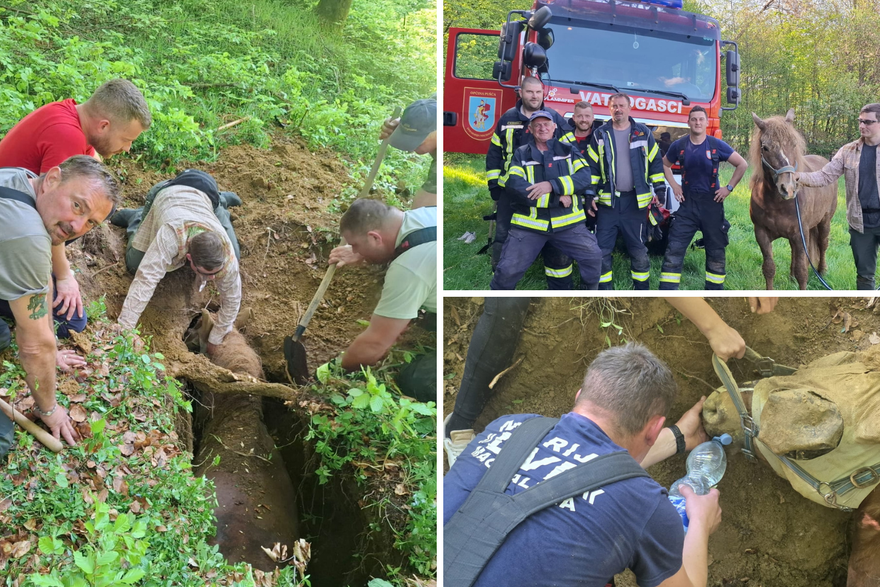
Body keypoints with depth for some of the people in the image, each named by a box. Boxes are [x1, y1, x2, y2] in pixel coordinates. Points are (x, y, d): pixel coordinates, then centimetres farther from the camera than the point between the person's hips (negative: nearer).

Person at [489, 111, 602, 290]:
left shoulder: (569, 150, 10)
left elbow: (584, 177, -5)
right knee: (508, 270, -9)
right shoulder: (521, 154, 5)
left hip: (568, 223, 2)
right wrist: (558, 198, -14)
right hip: (528, 224, -1)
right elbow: (514, 186, -13)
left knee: (593, 256, -8)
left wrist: (552, 185, -20)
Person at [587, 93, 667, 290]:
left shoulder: (643, 133, 4)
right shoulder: (600, 135, 4)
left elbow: (655, 163, 7)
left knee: (638, 250, 8)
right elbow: (592, 167, 5)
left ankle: (641, 289, 19)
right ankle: (604, 290, 10)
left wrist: (660, 190, 2)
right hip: (608, 201, 0)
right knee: (602, 250, 0)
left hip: (636, 201, 0)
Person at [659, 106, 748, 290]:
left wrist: (729, 188, -2)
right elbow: (665, 165, 17)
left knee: (715, 250, 9)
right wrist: (674, 185, 6)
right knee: (674, 248, -6)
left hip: (711, 204, 0)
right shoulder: (679, 146, -1)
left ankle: (714, 289, 22)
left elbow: (742, 165, 1)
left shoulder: (717, 145, -5)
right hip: (687, 203, 1)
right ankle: (666, 290, -3)